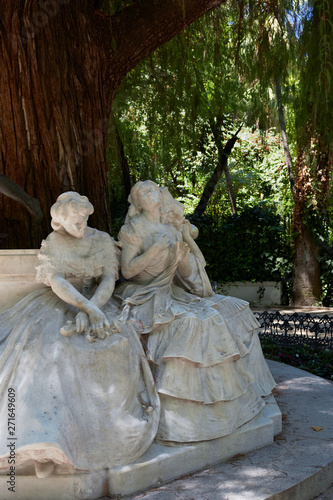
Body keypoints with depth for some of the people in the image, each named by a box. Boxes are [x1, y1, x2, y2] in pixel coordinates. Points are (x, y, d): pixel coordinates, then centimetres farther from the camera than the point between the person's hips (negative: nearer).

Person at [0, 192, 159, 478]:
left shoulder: (103, 241, 5)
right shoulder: (53, 243, -2)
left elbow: (108, 280, -4)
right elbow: (57, 283, -14)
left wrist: (89, 309, -21)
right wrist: (88, 307, -27)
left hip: (96, 302, 3)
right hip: (58, 305, -2)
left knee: (117, 341, -24)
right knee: (48, 348, -29)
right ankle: (47, 445, -31)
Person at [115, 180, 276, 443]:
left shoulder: (173, 230, 14)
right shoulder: (133, 229, -2)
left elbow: (185, 274, 13)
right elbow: (127, 270, -12)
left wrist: (184, 255, -8)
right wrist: (155, 250, -20)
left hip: (169, 293, 6)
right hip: (144, 296, -6)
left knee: (211, 318, -14)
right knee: (184, 324, -29)